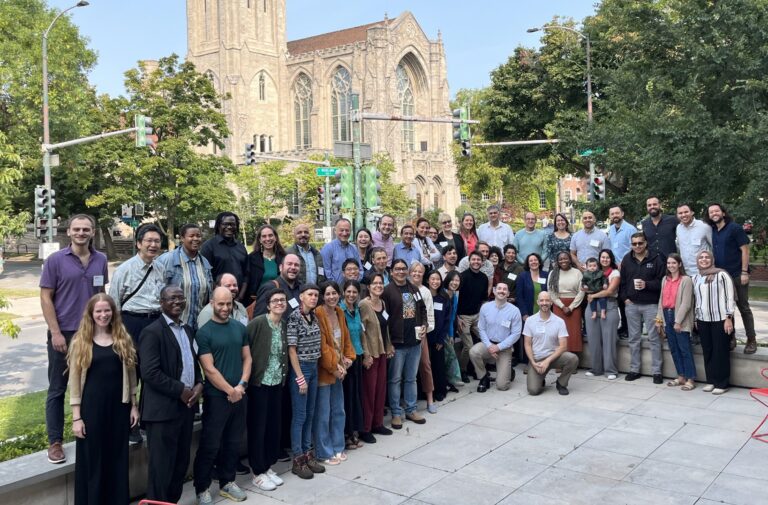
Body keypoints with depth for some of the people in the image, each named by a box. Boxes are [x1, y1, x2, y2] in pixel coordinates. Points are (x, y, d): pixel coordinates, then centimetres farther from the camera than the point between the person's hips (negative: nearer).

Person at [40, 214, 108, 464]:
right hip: (63, 334, -3)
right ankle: (55, 442, 16)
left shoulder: (101, 260, 4)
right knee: (57, 389, 6)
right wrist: (56, 333, -12)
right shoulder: (55, 260, -6)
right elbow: (46, 298, -6)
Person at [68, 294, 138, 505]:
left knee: (118, 459, 11)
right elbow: (74, 380, -3)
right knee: (92, 460, 6)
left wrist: (134, 405, 6)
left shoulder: (123, 339, 4)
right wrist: (76, 416, -6)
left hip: (118, 406, 2)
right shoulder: (80, 342, -3)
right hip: (92, 408, -2)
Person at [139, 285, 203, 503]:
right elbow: (150, 372, -19)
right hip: (163, 409, -7)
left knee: (181, 462, 15)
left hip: (186, 405, 8)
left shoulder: (189, 330, 13)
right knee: (161, 465, 2)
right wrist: (180, 390, -17)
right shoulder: (152, 332, -12)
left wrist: (199, 384, 0)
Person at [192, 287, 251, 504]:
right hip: (216, 397, -5)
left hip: (239, 395, 5)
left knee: (233, 442, 14)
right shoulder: (204, 332, -9)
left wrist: (241, 385, -6)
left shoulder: (240, 328, 6)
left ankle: (227, 482, 29)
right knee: (210, 445, 2)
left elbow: (247, 358, 8)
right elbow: (209, 369, -13)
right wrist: (230, 390, -12)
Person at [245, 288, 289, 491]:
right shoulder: (257, 323, -14)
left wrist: (284, 375, 6)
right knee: (257, 427, 3)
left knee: (274, 426, 13)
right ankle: (257, 473, 16)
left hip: (277, 383, 6)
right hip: (259, 382, -6)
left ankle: (268, 466, 28)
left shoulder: (285, 326, 6)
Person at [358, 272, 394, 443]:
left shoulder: (383, 303, 9)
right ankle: (365, 429, 8)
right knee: (369, 390, -1)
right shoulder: (364, 304, -14)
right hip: (370, 353, -7)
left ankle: (377, 423, 25)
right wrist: (366, 354, -18)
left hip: (382, 351, 7)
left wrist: (389, 347, 15)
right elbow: (361, 331, -16)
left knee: (381, 388, 12)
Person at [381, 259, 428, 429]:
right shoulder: (387, 291, -10)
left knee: (411, 378, 15)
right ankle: (396, 413, 15)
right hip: (397, 343, -6)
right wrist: (388, 342, -17)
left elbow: (423, 309, 20)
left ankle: (411, 410, 27)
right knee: (395, 379, 5)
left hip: (415, 342, 6)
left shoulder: (414, 289, 11)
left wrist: (424, 326, 2)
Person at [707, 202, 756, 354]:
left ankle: (751, 340, 9)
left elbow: (745, 250, -10)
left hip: (737, 275, -5)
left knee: (743, 308, 1)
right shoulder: (712, 231, 8)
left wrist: (744, 272, -16)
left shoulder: (735, 228, -7)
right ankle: (730, 338, 17)